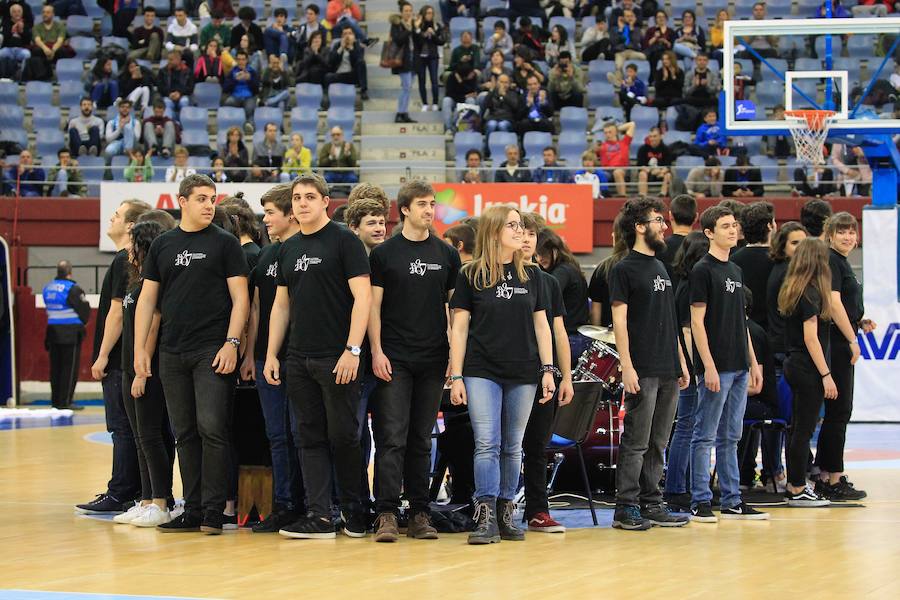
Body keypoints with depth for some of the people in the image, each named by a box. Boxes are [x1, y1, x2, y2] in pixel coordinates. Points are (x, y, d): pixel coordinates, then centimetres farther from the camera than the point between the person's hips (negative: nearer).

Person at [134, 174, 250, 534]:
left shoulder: (225, 243, 2)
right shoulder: (163, 245, 12)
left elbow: (240, 297, -3)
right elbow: (147, 299, 13)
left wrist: (231, 343, -13)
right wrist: (140, 348, 5)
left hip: (213, 352, -4)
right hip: (172, 353, 4)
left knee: (212, 428, -10)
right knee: (184, 433, 7)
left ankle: (213, 512, -5)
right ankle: (193, 511, 12)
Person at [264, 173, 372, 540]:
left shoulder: (344, 241, -4)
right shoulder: (288, 250, 15)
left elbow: (362, 297, -10)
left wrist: (352, 350, -17)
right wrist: (271, 354, 12)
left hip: (337, 359, -6)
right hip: (299, 359, 6)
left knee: (343, 436, -1)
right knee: (310, 437, 4)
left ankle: (353, 509, 13)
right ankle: (319, 516, 5)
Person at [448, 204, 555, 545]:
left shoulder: (530, 276, 11)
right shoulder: (471, 276, 1)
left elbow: (541, 326, 12)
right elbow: (459, 328, 0)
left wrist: (548, 370, 3)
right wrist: (456, 377, -5)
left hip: (523, 375, 3)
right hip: (482, 372, -3)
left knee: (512, 447, 7)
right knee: (487, 444, -11)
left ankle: (506, 514, 14)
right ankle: (486, 517, -13)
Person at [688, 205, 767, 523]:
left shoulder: (735, 270, 16)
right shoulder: (703, 270, -8)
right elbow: (697, 321, -12)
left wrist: (753, 363, 16)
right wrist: (709, 366, -18)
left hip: (738, 368, 8)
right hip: (716, 368, -8)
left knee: (730, 437, 11)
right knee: (705, 437, -3)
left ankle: (732, 501, 15)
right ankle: (700, 503, 0)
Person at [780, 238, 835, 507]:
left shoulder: (792, 290, 11)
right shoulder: (811, 293, -15)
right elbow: (811, 338, -18)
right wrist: (826, 375, -17)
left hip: (793, 364, 9)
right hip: (808, 369, -9)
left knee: (797, 428, 14)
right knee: (804, 430, -4)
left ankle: (794, 485, 20)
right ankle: (798, 490, -1)